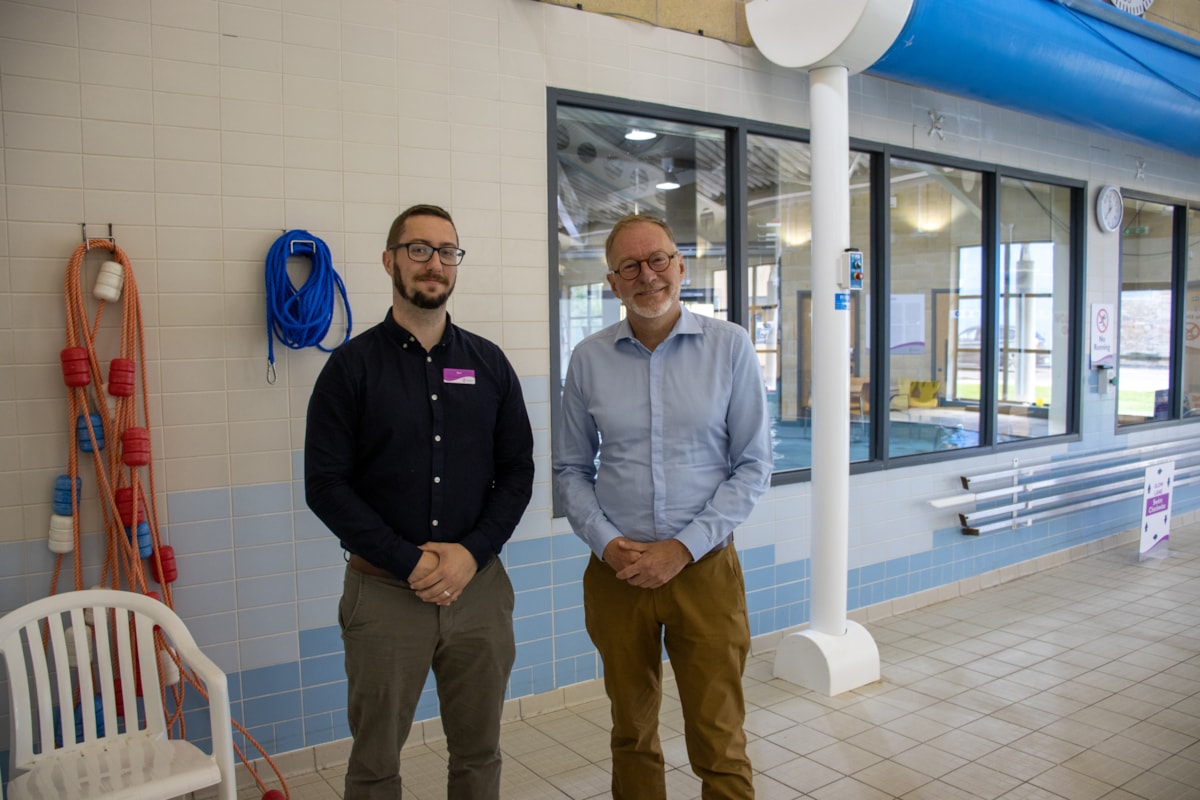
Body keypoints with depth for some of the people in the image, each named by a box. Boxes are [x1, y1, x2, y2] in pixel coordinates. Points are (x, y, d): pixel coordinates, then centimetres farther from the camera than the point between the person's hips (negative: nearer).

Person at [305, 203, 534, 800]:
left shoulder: (489, 363, 5)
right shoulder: (352, 365, -3)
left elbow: (517, 470, 4)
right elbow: (326, 484, -7)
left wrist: (472, 553, -10)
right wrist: (409, 562, -14)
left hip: (479, 586, 3)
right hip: (383, 591, -2)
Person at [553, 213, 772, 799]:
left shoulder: (729, 346, -3)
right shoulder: (588, 359, 2)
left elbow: (754, 465, -3)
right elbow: (570, 469, 8)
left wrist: (682, 548, -11)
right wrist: (607, 544, -8)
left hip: (704, 568, -2)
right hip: (616, 571, 2)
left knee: (719, 746, 5)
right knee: (632, 736, 17)